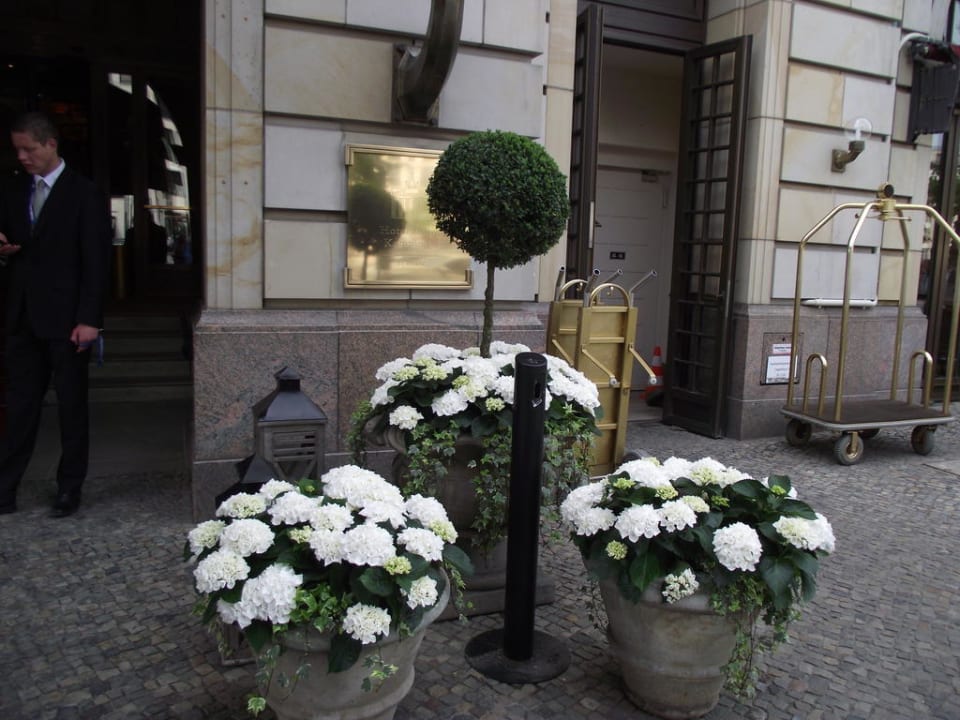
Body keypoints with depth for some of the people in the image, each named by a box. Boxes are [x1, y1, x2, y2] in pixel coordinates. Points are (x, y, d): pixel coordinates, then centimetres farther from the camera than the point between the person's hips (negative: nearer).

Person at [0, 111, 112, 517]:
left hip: (66, 318, -5)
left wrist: (89, 318, -15)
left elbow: (96, 260, -10)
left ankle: (69, 489, 15)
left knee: (72, 405, 5)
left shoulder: (83, 194, -5)